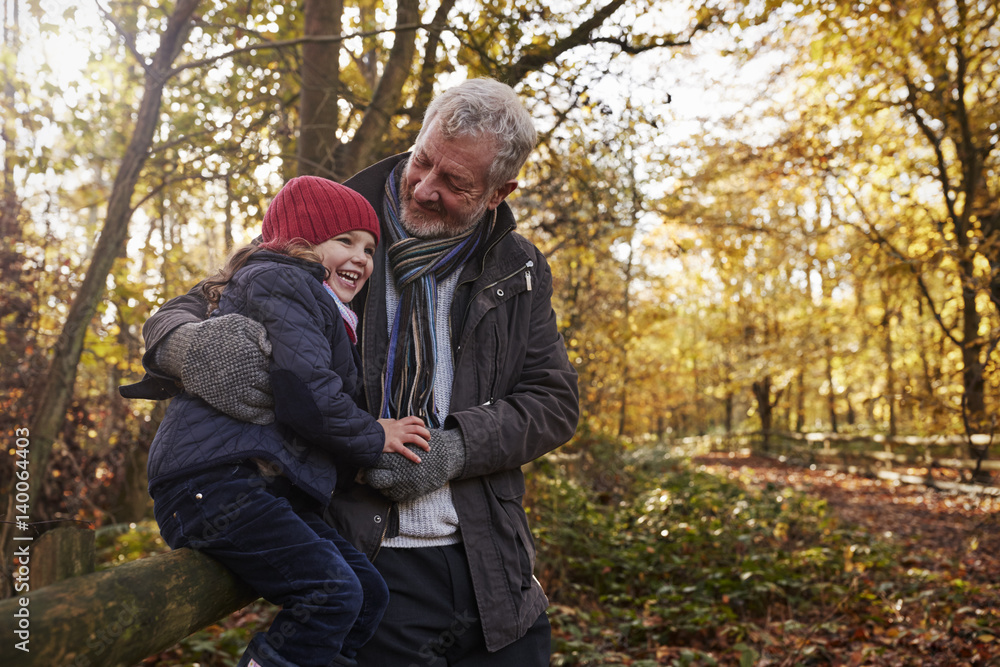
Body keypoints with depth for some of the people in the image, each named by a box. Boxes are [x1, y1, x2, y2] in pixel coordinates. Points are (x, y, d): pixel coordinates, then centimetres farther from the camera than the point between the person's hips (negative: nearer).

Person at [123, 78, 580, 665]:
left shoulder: (519, 270, 6)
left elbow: (553, 401, 3)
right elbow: (192, 307, 2)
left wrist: (453, 449, -14)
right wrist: (190, 343, -24)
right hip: (363, 562, -2)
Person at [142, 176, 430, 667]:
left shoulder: (324, 312, 31)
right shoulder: (281, 282, -3)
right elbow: (306, 395, -16)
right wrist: (372, 438, -2)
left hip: (270, 487, 10)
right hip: (214, 479, -10)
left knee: (368, 593, -1)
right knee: (333, 592, -22)